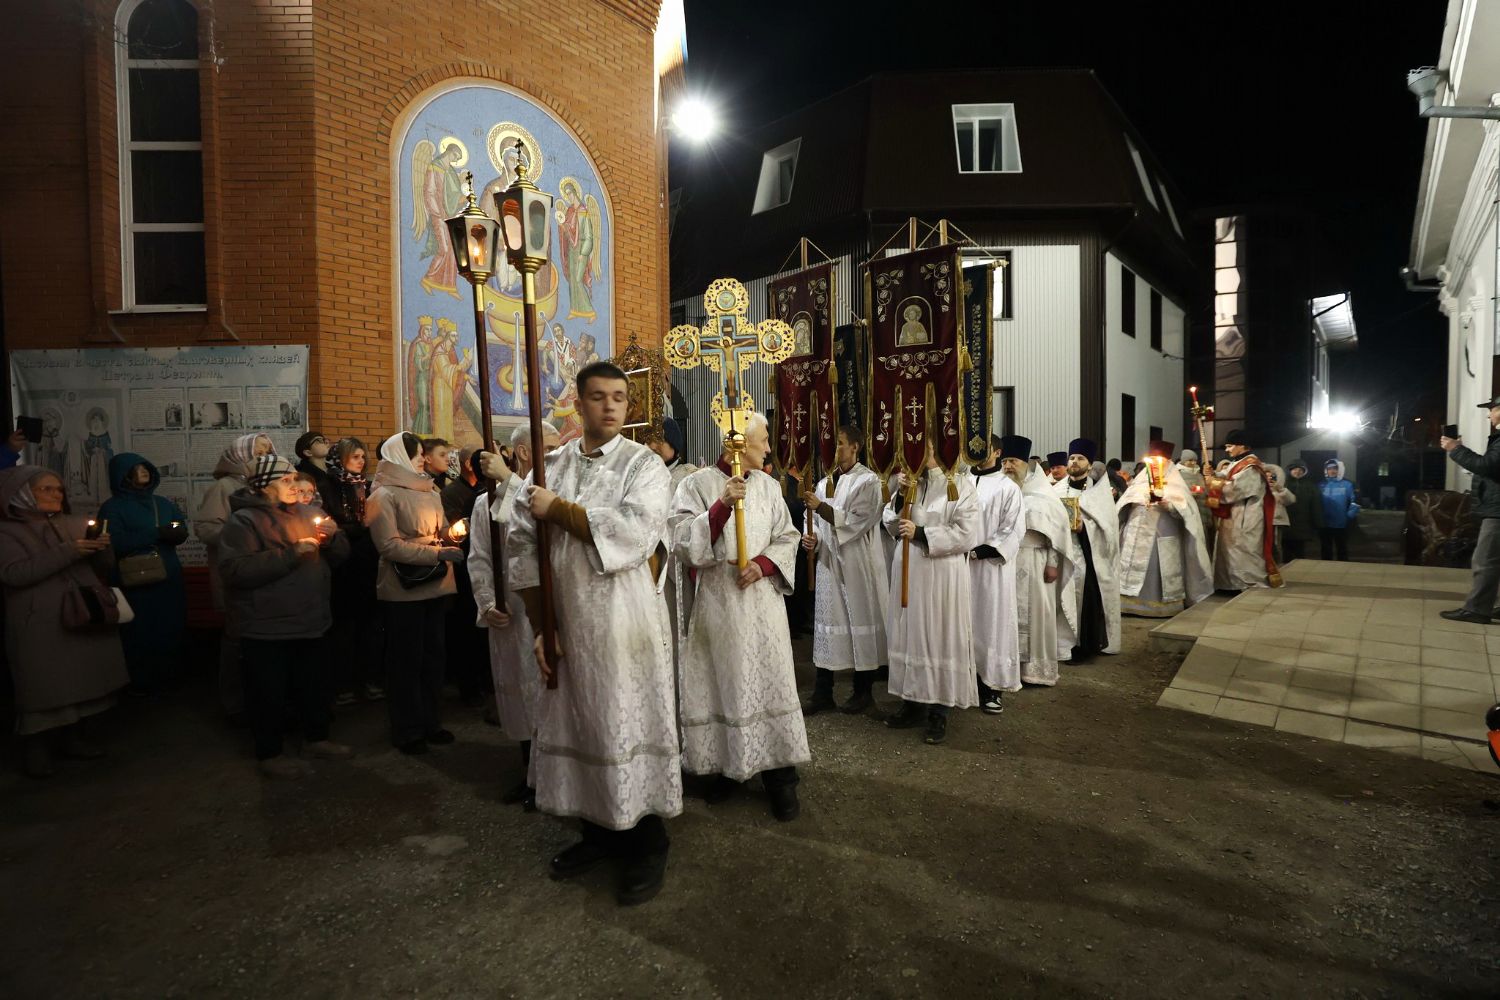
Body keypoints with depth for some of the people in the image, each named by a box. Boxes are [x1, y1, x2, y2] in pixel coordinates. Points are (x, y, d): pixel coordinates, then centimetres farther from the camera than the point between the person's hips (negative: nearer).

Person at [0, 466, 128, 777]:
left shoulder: (77, 523, 11)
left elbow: (102, 568, 13)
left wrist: (102, 549, -10)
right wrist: (68, 552, -21)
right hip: (41, 625, -4)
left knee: (83, 679, 8)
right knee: (42, 685, -2)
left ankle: (73, 736, 20)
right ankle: (36, 746, 10)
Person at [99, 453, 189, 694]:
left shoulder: (163, 503, 14)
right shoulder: (112, 507, -3)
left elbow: (182, 529, 8)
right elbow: (115, 542, -17)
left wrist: (177, 533, -16)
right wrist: (157, 534, -21)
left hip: (169, 580, 5)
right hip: (135, 585, -5)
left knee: (170, 632, 11)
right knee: (140, 636, 0)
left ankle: (169, 678, 24)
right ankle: (142, 683, 10)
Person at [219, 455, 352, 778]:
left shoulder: (304, 512, 9)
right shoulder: (243, 521, -11)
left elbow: (338, 555, 12)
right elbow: (235, 569, -26)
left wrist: (332, 538, -11)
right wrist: (291, 553, -25)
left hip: (309, 620, 7)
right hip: (267, 627, -7)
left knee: (315, 684, 19)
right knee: (270, 692, 5)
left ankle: (316, 739, 36)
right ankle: (269, 754, 21)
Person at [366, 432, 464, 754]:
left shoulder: (429, 492, 11)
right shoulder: (383, 496, -8)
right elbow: (390, 546, -16)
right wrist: (436, 553, -21)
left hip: (435, 585, 6)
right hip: (403, 589, -6)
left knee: (433, 655, 12)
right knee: (406, 659, 4)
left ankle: (429, 721, 25)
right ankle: (406, 730, 16)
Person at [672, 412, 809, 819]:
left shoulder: (768, 485, 7)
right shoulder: (697, 485, -5)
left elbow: (787, 537, 10)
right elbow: (683, 542, -14)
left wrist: (762, 564, -9)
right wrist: (722, 505, -24)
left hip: (761, 599, 3)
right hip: (716, 602, -3)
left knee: (768, 684, 2)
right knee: (722, 685, 6)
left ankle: (779, 775, 10)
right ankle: (726, 766, 23)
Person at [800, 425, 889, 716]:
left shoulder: (868, 481, -7)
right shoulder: (824, 483, 11)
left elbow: (858, 520, -17)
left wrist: (821, 506, -20)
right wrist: (812, 539, -6)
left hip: (858, 565, -5)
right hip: (829, 562, 6)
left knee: (860, 621, 4)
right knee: (826, 623, 8)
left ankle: (863, 691, 18)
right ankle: (822, 692, 16)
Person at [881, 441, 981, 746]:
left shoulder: (960, 484, -6)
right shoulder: (908, 481, 7)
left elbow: (966, 533, -12)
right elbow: (891, 526, 7)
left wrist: (921, 533, -16)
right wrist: (899, 495, -9)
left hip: (942, 574, -5)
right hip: (908, 571, 5)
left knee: (940, 637, 1)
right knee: (911, 634, 9)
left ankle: (939, 713, 9)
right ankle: (914, 703, 21)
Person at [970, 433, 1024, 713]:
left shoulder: (1008, 487, -2)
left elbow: (1013, 529, -8)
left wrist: (981, 551, -14)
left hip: (993, 565, -4)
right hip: (962, 563, 4)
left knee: (992, 622, 0)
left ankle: (992, 687, 7)